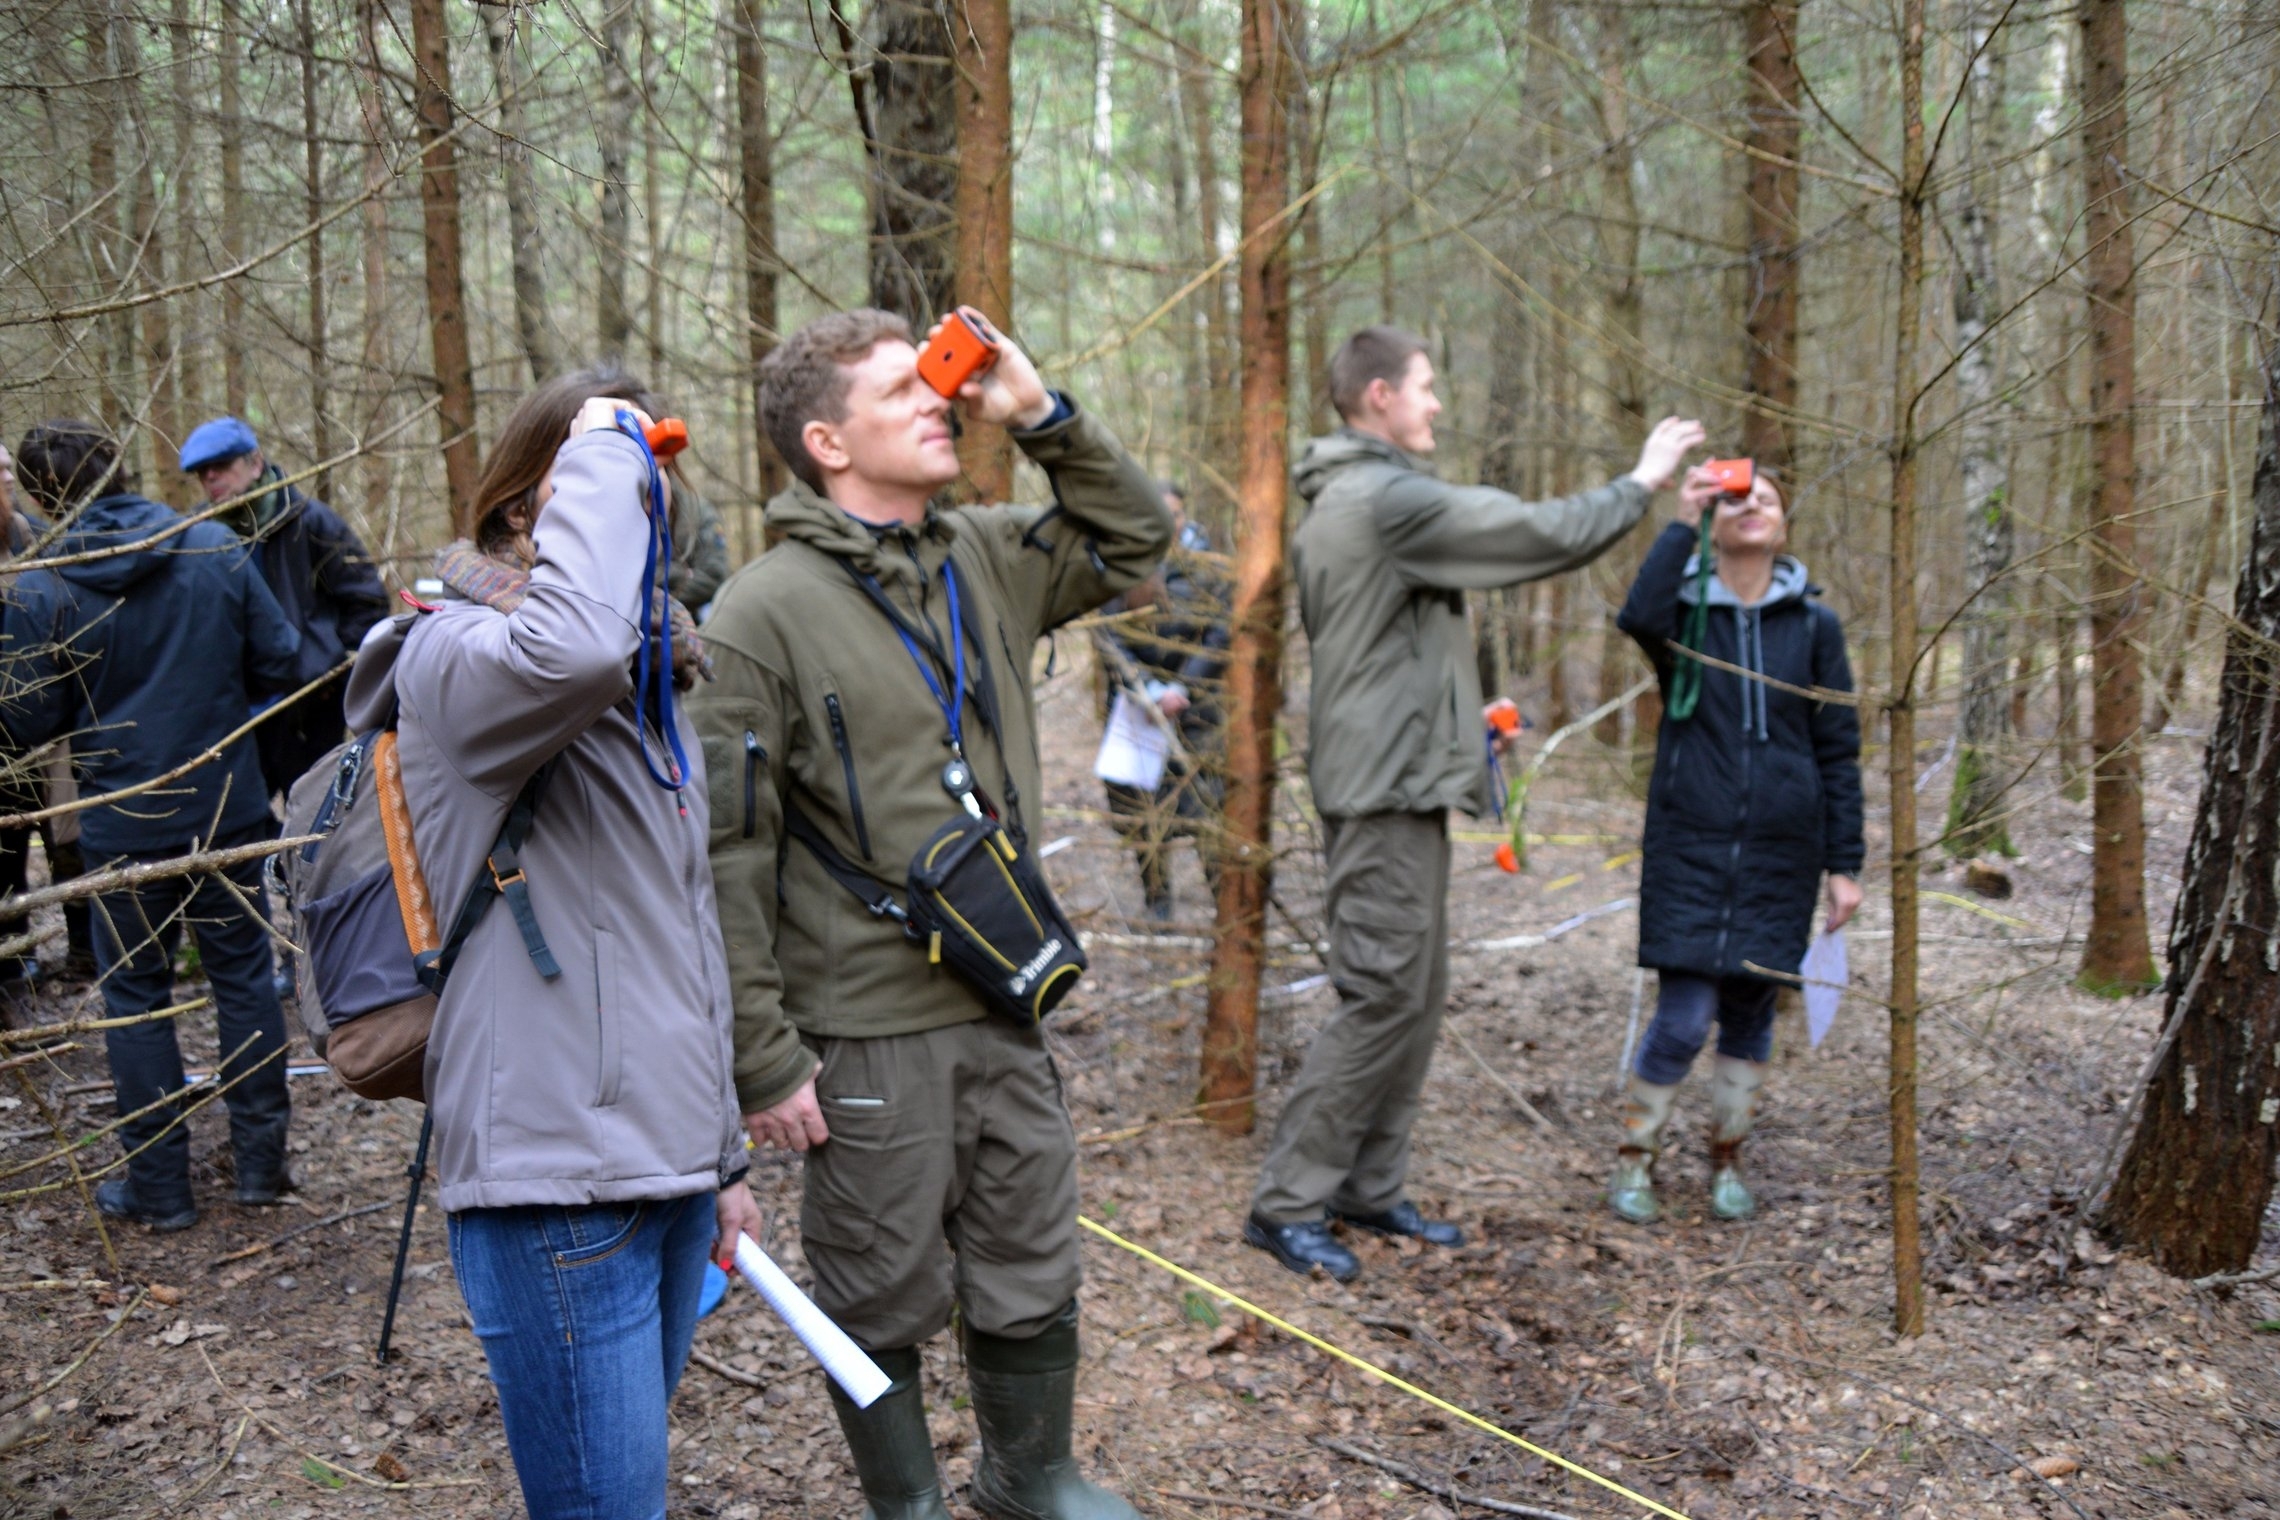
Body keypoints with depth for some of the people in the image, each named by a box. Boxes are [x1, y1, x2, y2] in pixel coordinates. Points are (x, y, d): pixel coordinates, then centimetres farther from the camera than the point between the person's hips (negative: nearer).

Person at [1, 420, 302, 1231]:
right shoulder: (217, 549, -6)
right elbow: (279, 661, -2)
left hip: (124, 827, -2)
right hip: (229, 811, 2)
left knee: (135, 996, 10)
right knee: (243, 976, 13)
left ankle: (158, 1186, 16)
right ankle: (261, 1163, 20)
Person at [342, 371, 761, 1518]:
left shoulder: (647, 691, 16)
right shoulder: (456, 658, -10)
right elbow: (567, 649, -37)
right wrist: (602, 449, -21)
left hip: (664, 1163, 8)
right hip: (557, 1179, -8)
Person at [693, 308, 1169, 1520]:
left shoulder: (984, 561, 6)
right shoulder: (765, 614, -14)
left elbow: (1133, 541, 16)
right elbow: (725, 852, -14)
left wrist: (1043, 416, 1)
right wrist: (762, 1057, -15)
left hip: (1003, 1007, 6)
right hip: (866, 1031, -6)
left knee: (1032, 1272, 17)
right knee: (885, 1294, 12)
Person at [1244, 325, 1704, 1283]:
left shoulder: (1335, 505, 18)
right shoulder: (1390, 498, -16)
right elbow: (1548, 534, -15)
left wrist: (1460, 716, 22)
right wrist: (1640, 483, 1)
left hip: (1393, 779, 11)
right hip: (1388, 784, -11)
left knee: (1416, 996, 13)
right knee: (1384, 999, -8)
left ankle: (1370, 1187, 20)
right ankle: (1287, 1204, -2)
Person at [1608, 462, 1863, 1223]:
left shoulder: (1815, 625, 6)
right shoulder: (1685, 609, 1)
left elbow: (1838, 751, 6)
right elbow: (1639, 617, -26)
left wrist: (1844, 864, 3)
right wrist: (1681, 522, -22)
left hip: (1780, 853, 2)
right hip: (1690, 846, -2)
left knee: (1751, 1010, 9)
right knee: (1684, 1018, -6)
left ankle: (1727, 1161, 29)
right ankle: (1634, 1159, 15)